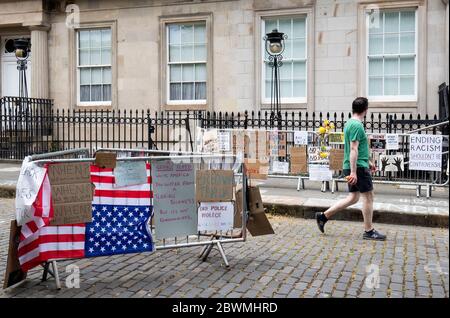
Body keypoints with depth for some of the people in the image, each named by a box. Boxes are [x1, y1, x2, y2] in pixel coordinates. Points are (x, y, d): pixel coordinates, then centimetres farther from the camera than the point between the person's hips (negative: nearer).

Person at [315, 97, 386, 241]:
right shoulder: (357, 126, -16)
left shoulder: (350, 123, 15)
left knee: (353, 198, 13)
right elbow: (353, 149, -23)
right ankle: (369, 231, 9)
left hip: (353, 167, 10)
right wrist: (353, 172, -25)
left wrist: (368, 162, 29)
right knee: (368, 196, 0)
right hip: (358, 167, -10)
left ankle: (323, 216, 13)